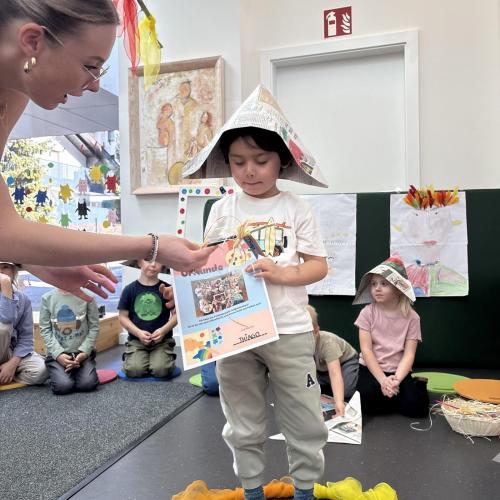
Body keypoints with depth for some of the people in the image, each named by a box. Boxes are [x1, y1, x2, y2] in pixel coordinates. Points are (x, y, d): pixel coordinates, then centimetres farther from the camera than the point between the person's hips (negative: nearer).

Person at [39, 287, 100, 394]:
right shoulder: (47, 298, 0)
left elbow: (94, 327, 1)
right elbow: (45, 330, -1)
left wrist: (84, 351, -10)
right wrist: (58, 354, -12)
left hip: (82, 352, 0)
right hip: (57, 353, 0)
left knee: (87, 384, -22)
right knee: (63, 386, -23)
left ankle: (77, 372, 12)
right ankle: (57, 373, 12)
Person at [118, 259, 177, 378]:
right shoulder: (129, 289, 1)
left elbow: (177, 313, 2)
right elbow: (123, 316, 2)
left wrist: (164, 330, -15)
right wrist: (138, 332, -13)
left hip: (162, 339, 0)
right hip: (136, 339, 1)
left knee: (161, 370, -22)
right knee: (134, 370, -21)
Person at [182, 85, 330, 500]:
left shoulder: (295, 208, -1)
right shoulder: (222, 210, 3)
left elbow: (319, 266, -2)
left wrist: (281, 273, -19)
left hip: (289, 331, -1)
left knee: (305, 421, 12)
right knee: (244, 425, 17)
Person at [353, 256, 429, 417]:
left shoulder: (411, 317, -4)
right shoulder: (367, 313, -6)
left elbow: (409, 354, -7)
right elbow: (366, 350, -10)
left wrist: (396, 379, -24)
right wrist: (383, 380, -20)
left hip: (399, 371, 1)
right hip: (371, 369, 0)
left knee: (415, 405, -24)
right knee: (370, 399, -29)